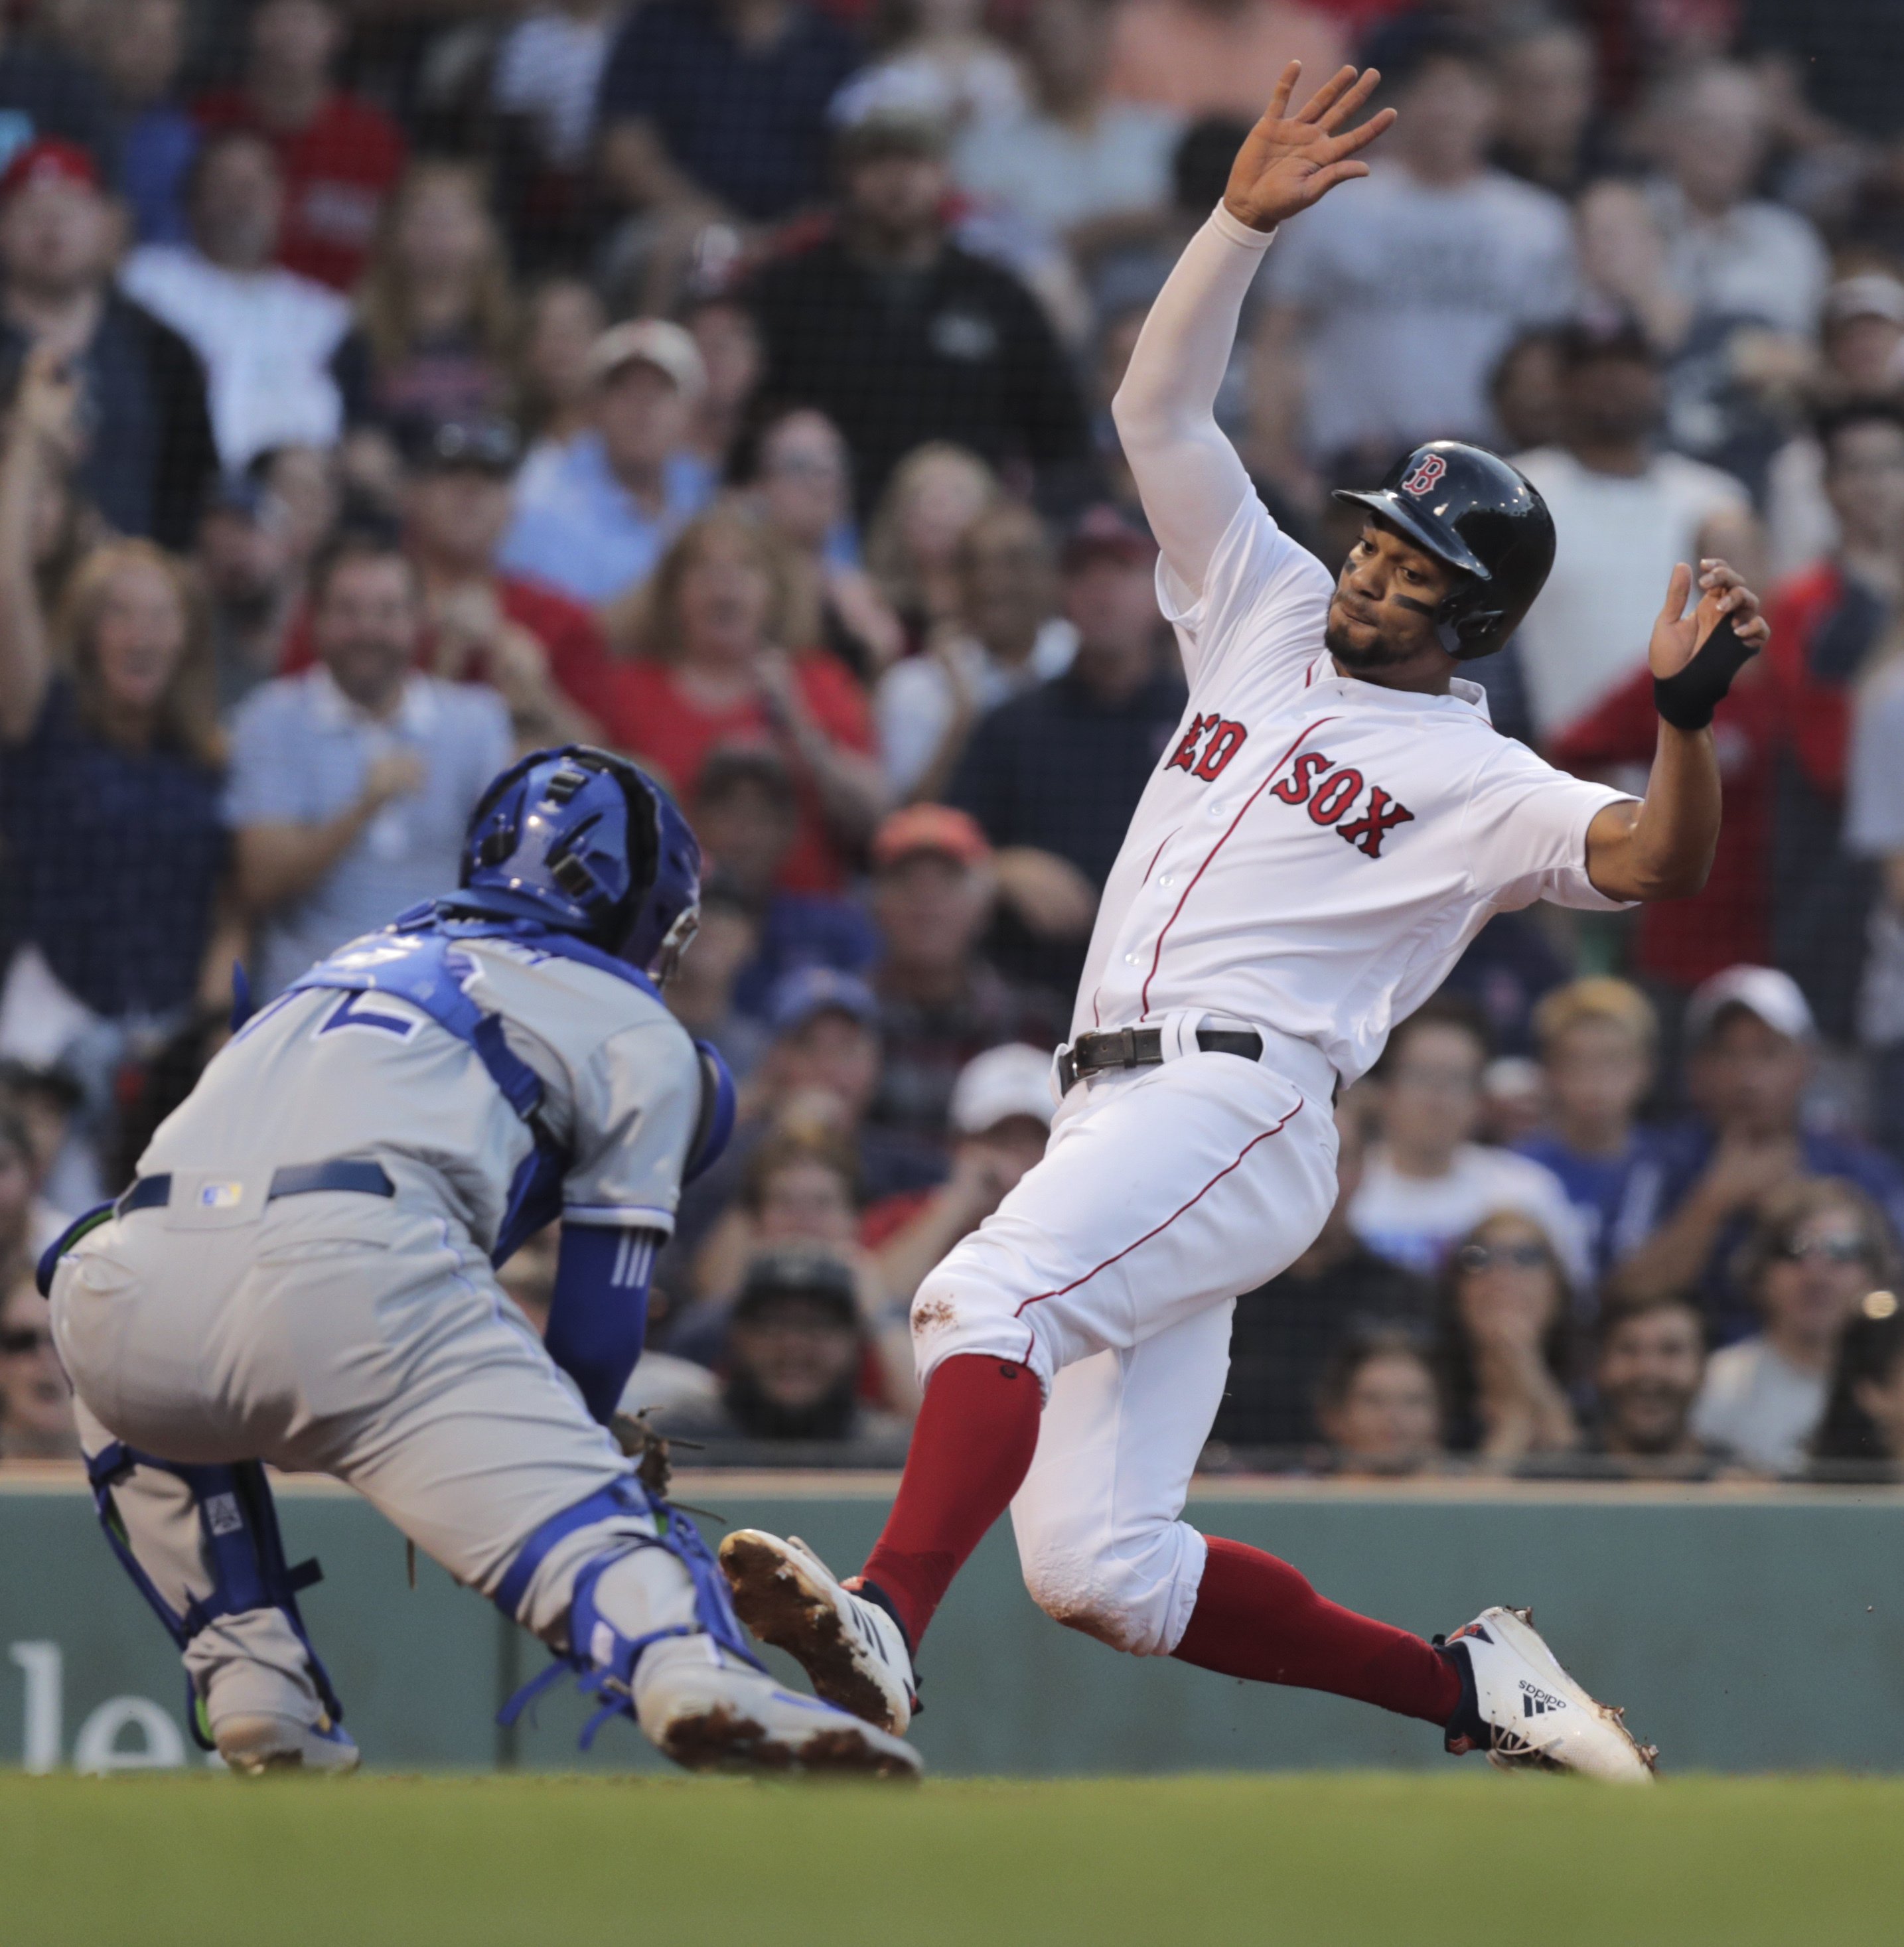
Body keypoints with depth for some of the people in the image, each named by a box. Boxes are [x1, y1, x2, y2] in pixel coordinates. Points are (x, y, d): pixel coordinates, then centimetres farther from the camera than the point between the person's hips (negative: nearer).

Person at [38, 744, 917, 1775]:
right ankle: (694, 1672, -43)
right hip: (350, 1272, -5)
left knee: (142, 1407, 37)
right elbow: (599, 1325, 17)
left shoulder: (357, 961, 39)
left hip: (125, 1292, 5)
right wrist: (536, 1454, 34)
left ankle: (251, 1682, 18)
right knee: (590, 1514, -11)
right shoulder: (637, 1031, 22)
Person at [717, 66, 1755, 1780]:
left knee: (990, 1298, -35)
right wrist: (1247, 220, 9)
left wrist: (1687, 716, -29)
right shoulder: (1270, 618, 23)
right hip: (1117, 1110, 7)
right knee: (1098, 1566, 1)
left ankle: (883, 1631, -55)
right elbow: (1161, 407, 20)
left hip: (1241, 1098, -7)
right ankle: (1468, 1687, 13)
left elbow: (1656, 863, -12)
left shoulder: (1480, 781, 4)